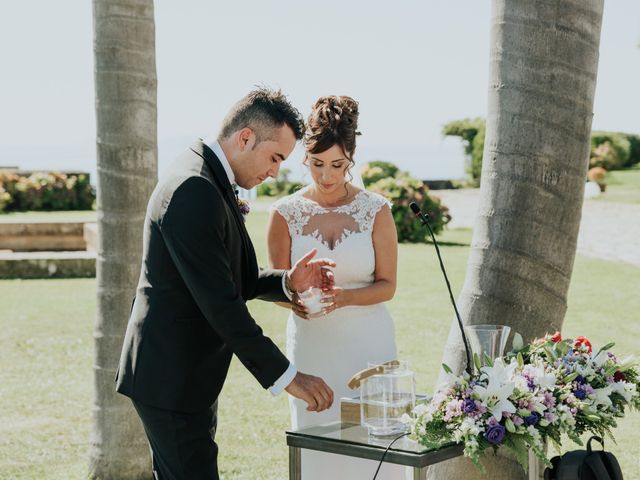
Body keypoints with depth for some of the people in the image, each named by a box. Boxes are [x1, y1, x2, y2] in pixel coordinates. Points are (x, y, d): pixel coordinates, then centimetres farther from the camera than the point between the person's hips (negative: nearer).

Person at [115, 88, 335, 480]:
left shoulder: (211, 182, 12)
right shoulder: (194, 190, -21)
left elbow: (234, 280, 16)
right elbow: (219, 302, -25)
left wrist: (287, 282, -3)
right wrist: (285, 376, -23)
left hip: (185, 376, 11)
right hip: (171, 379, -11)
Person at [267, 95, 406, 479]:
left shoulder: (376, 210, -1)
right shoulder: (286, 213, 0)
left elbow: (387, 285, -1)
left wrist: (343, 297, -19)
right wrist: (294, 299, -19)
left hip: (368, 344, 0)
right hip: (311, 346, 1)